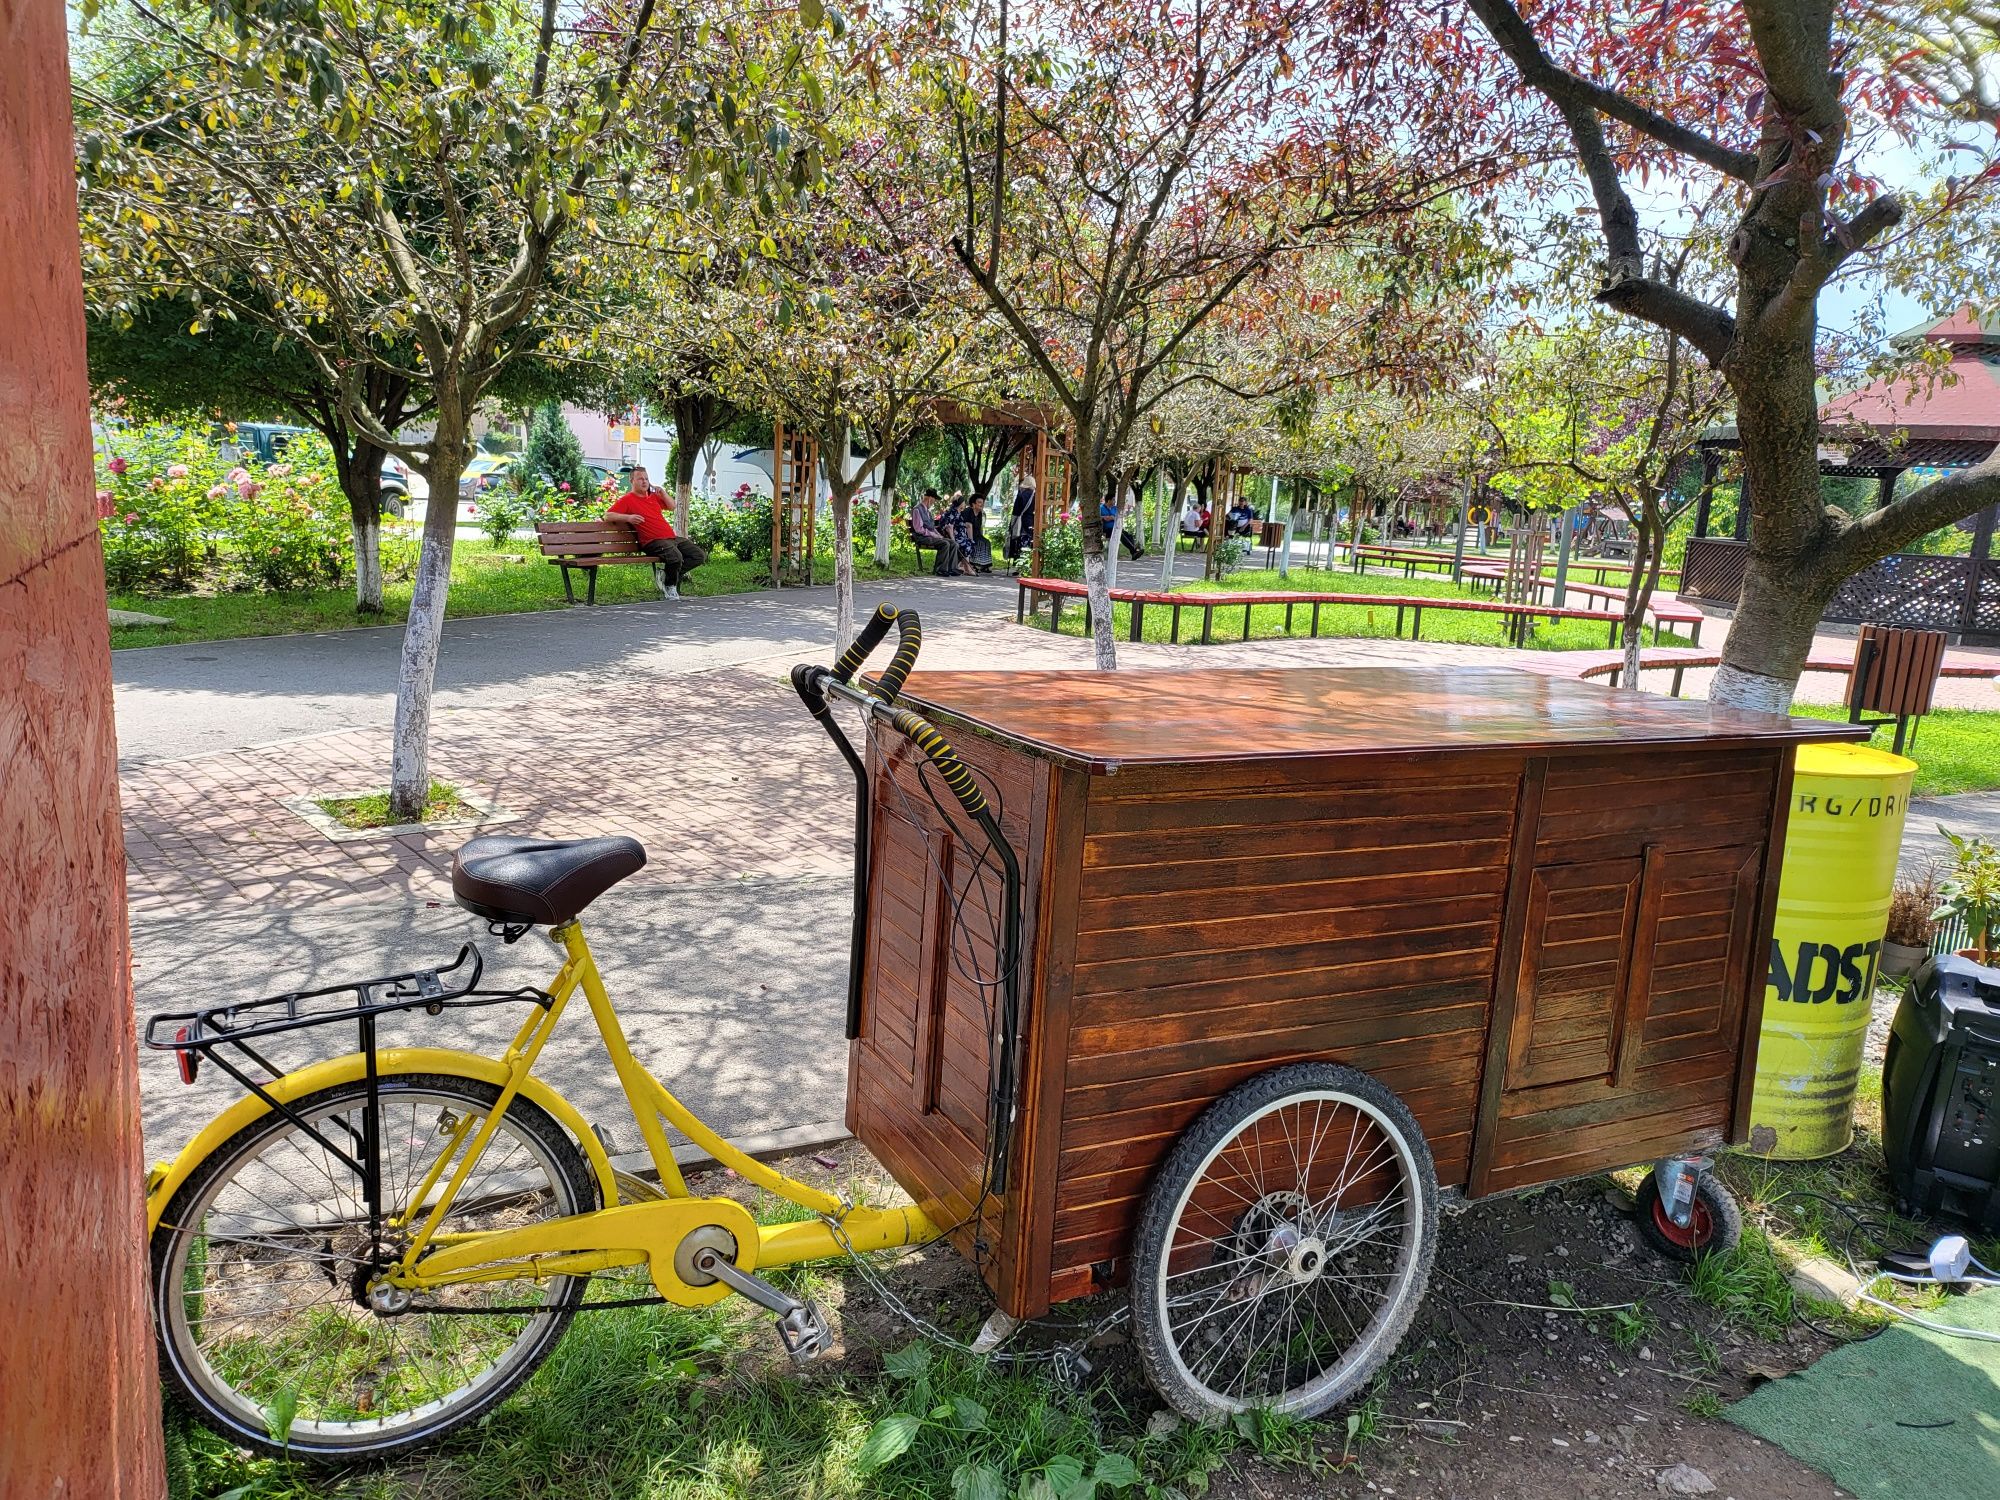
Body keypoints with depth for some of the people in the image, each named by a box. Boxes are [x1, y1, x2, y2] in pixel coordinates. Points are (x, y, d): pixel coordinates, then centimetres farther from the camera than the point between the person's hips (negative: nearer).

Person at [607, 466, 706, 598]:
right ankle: (669, 587, -8)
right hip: (653, 541, -8)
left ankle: (667, 574, -2)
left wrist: (662, 493, 14)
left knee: (699, 555, -3)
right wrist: (628, 517, -21)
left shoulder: (654, 496, 22)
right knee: (676, 557, -36)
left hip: (672, 538, 8)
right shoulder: (626, 499, 3)